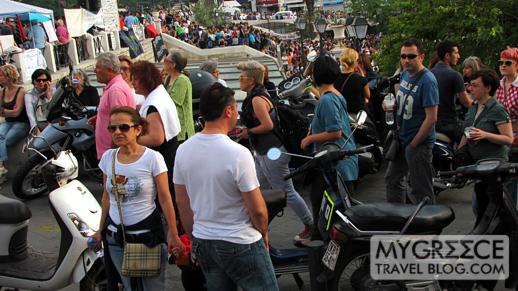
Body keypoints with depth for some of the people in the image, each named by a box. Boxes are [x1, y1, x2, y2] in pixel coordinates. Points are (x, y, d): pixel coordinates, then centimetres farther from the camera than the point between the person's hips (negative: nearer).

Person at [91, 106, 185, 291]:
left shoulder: (153, 158, -13)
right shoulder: (108, 157, 1)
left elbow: (165, 199, -12)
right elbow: (107, 197, 11)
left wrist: (173, 235, -13)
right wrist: (101, 229, 15)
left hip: (148, 234, -4)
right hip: (115, 236, 4)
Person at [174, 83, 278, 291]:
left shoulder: (183, 150, -4)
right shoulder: (238, 154, -21)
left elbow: (182, 203, 5)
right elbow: (258, 210, -17)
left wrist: (194, 239, 16)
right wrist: (264, 232, 3)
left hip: (203, 242, 6)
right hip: (241, 243, -6)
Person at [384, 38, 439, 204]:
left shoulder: (427, 80, -20)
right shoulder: (405, 74, 6)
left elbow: (431, 118, -23)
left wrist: (413, 144, -18)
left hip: (419, 142, -9)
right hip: (401, 139, 9)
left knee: (420, 190, 0)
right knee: (392, 180, 21)